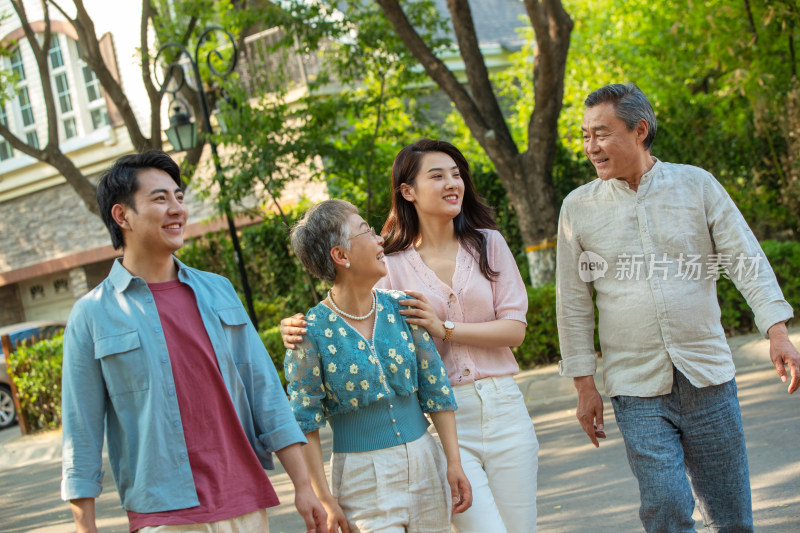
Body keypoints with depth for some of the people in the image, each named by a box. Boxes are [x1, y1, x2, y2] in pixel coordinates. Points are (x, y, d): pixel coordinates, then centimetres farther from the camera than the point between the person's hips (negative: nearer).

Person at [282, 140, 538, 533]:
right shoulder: (393, 266, 1)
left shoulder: (487, 243, 6)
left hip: (503, 408, 3)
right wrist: (301, 330, -22)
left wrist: (444, 328, -13)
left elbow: (514, 329, -1)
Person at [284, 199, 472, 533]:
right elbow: (305, 423, -8)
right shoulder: (312, 331, -11)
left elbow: (436, 389, 5)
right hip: (363, 478, -4)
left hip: (424, 462, 4)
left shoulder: (401, 308, 2)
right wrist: (325, 499, -9)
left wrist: (454, 463, 2)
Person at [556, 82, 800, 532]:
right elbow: (574, 303, 7)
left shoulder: (697, 185, 3)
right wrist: (584, 385, 4)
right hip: (637, 389, 0)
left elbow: (747, 260, -1)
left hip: (709, 377, 1)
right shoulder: (579, 207, 4)